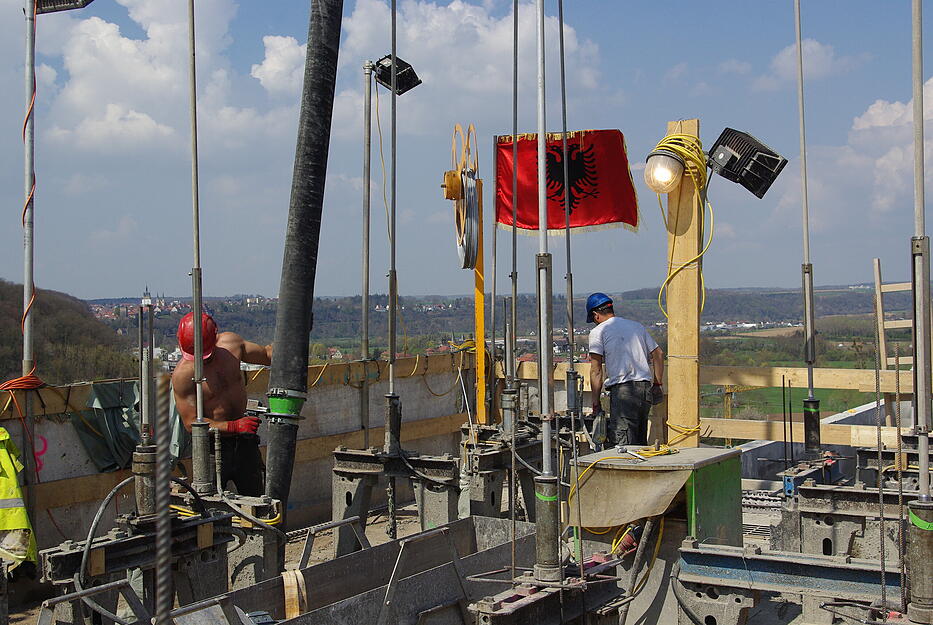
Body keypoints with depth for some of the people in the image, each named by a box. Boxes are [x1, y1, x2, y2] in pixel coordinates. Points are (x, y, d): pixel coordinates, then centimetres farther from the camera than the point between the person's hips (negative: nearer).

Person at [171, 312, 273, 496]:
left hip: (245, 441, 5)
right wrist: (234, 426, -27)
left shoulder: (230, 342, -4)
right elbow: (191, 423, -19)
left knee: (257, 500, 11)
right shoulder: (182, 375, -20)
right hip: (213, 446, -5)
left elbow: (266, 353, 14)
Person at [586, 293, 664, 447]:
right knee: (640, 442, 14)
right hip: (646, 388, 7)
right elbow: (658, 354, 20)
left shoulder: (598, 332, 1)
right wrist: (657, 384, 24)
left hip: (623, 389, -7)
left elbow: (596, 371, -3)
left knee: (622, 444, -9)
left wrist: (596, 402, -1)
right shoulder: (637, 326, 19)